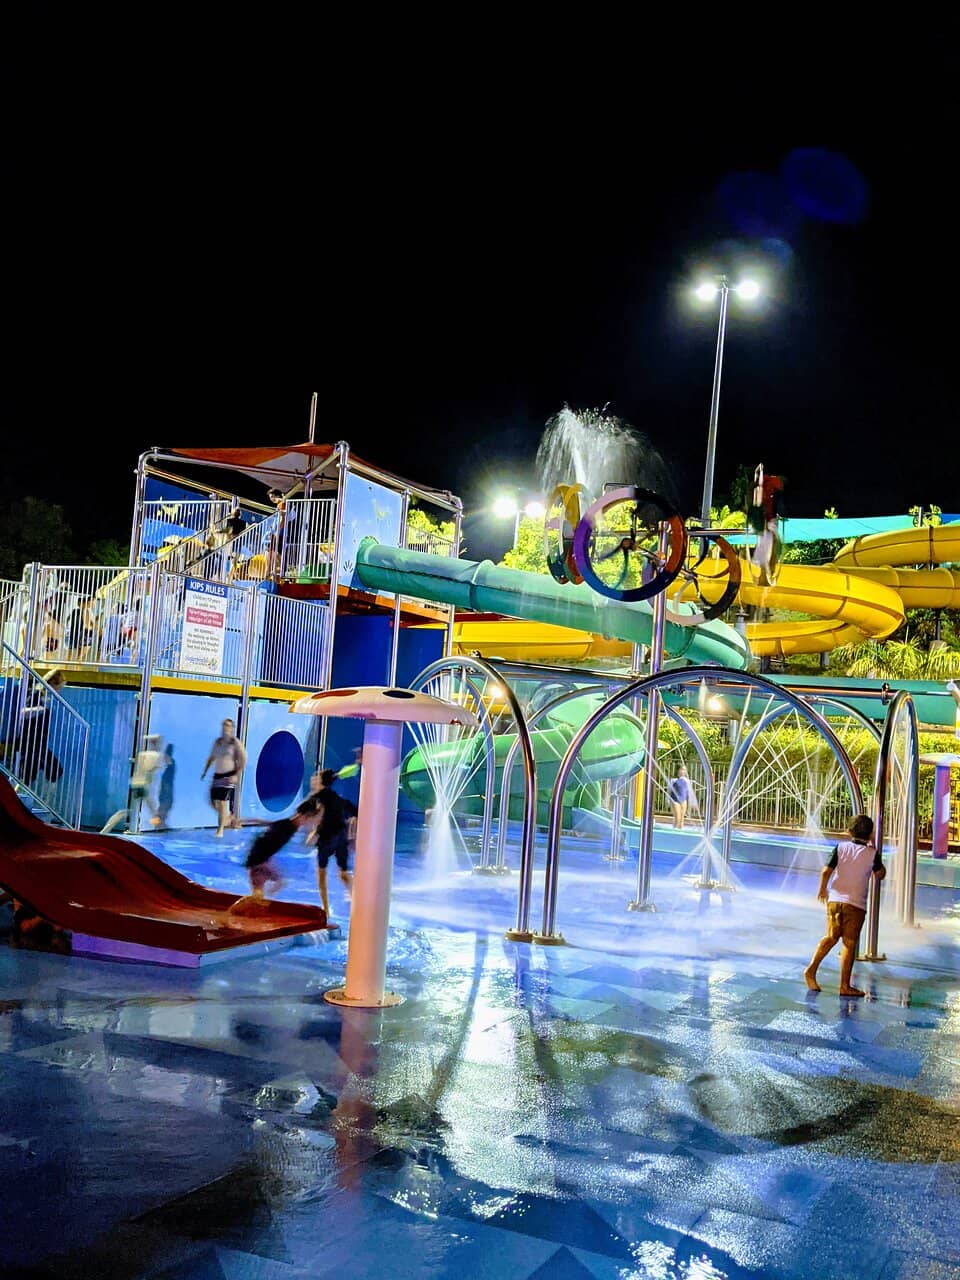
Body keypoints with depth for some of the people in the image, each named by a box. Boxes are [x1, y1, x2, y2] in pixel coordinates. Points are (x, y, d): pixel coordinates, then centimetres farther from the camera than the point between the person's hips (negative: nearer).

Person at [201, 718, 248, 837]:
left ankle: (220, 830, -2)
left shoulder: (235, 742, -6)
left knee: (222, 802, -11)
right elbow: (211, 758, 22)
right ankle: (232, 817, 30)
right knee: (214, 802, 5)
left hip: (229, 776, -6)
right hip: (217, 775, 6)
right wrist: (205, 771, 15)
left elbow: (243, 760, -10)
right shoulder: (217, 742, 10)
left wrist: (237, 775, -17)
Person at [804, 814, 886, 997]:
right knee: (849, 944, 3)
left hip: (834, 899, 3)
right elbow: (880, 874, 14)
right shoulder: (872, 853, -3)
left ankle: (811, 969, 8)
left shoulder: (841, 847, 0)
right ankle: (845, 986, 7)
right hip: (856, 904, -3)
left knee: (831, 937, 18)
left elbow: (826, 871, -7)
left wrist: (822, 889, 10)